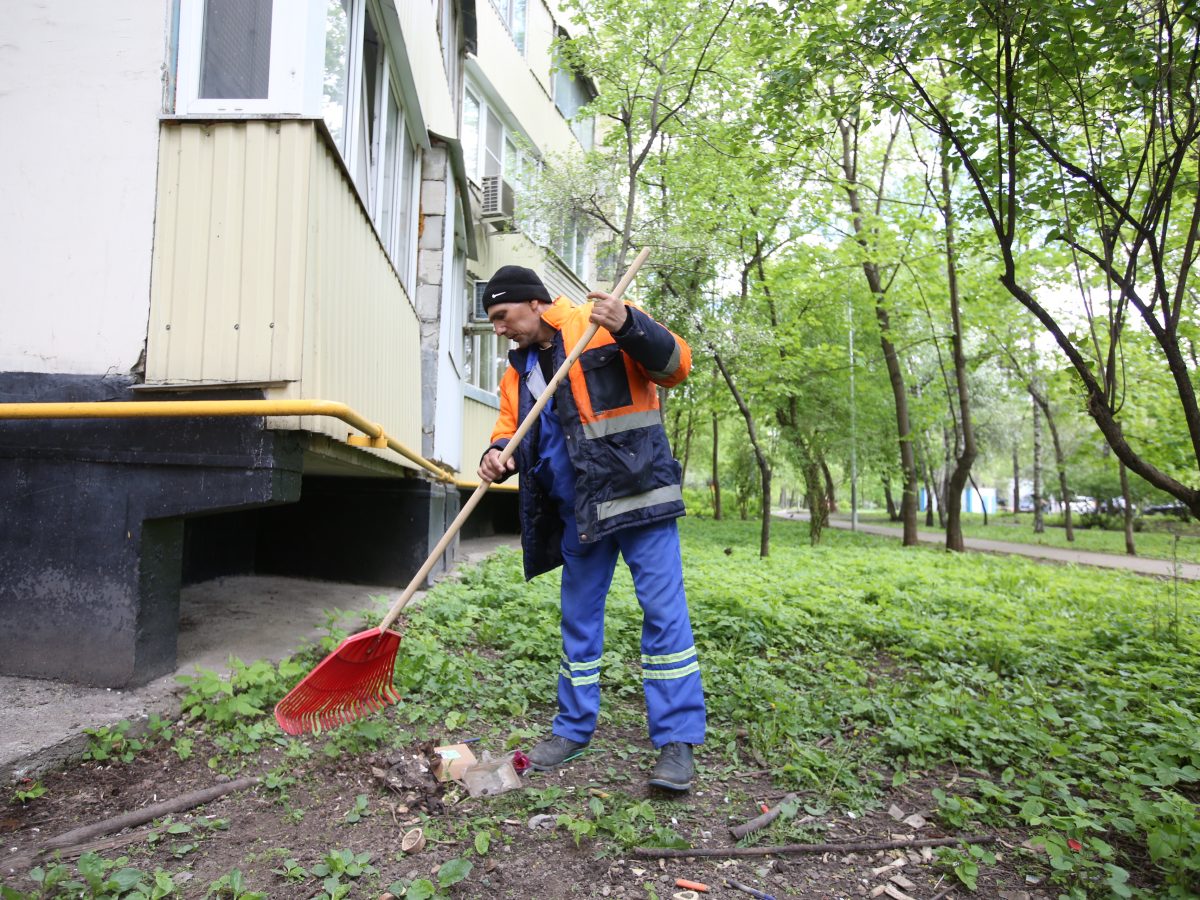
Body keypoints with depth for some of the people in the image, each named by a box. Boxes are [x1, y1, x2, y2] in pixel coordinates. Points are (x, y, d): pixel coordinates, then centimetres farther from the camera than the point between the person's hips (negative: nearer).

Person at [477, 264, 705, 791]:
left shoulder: (602, 323, -4)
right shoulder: (518, 372, 13)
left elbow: (675, 366, -9)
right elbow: (510, 431, 14)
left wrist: (630, 327, -26)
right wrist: (497, 456, -9)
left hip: (637, 492, -6)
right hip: (577, 510, 7)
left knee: (663, 610, -6)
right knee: (578, 617, 13)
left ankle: (677, 741, 3)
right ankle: (574, 729, 28)